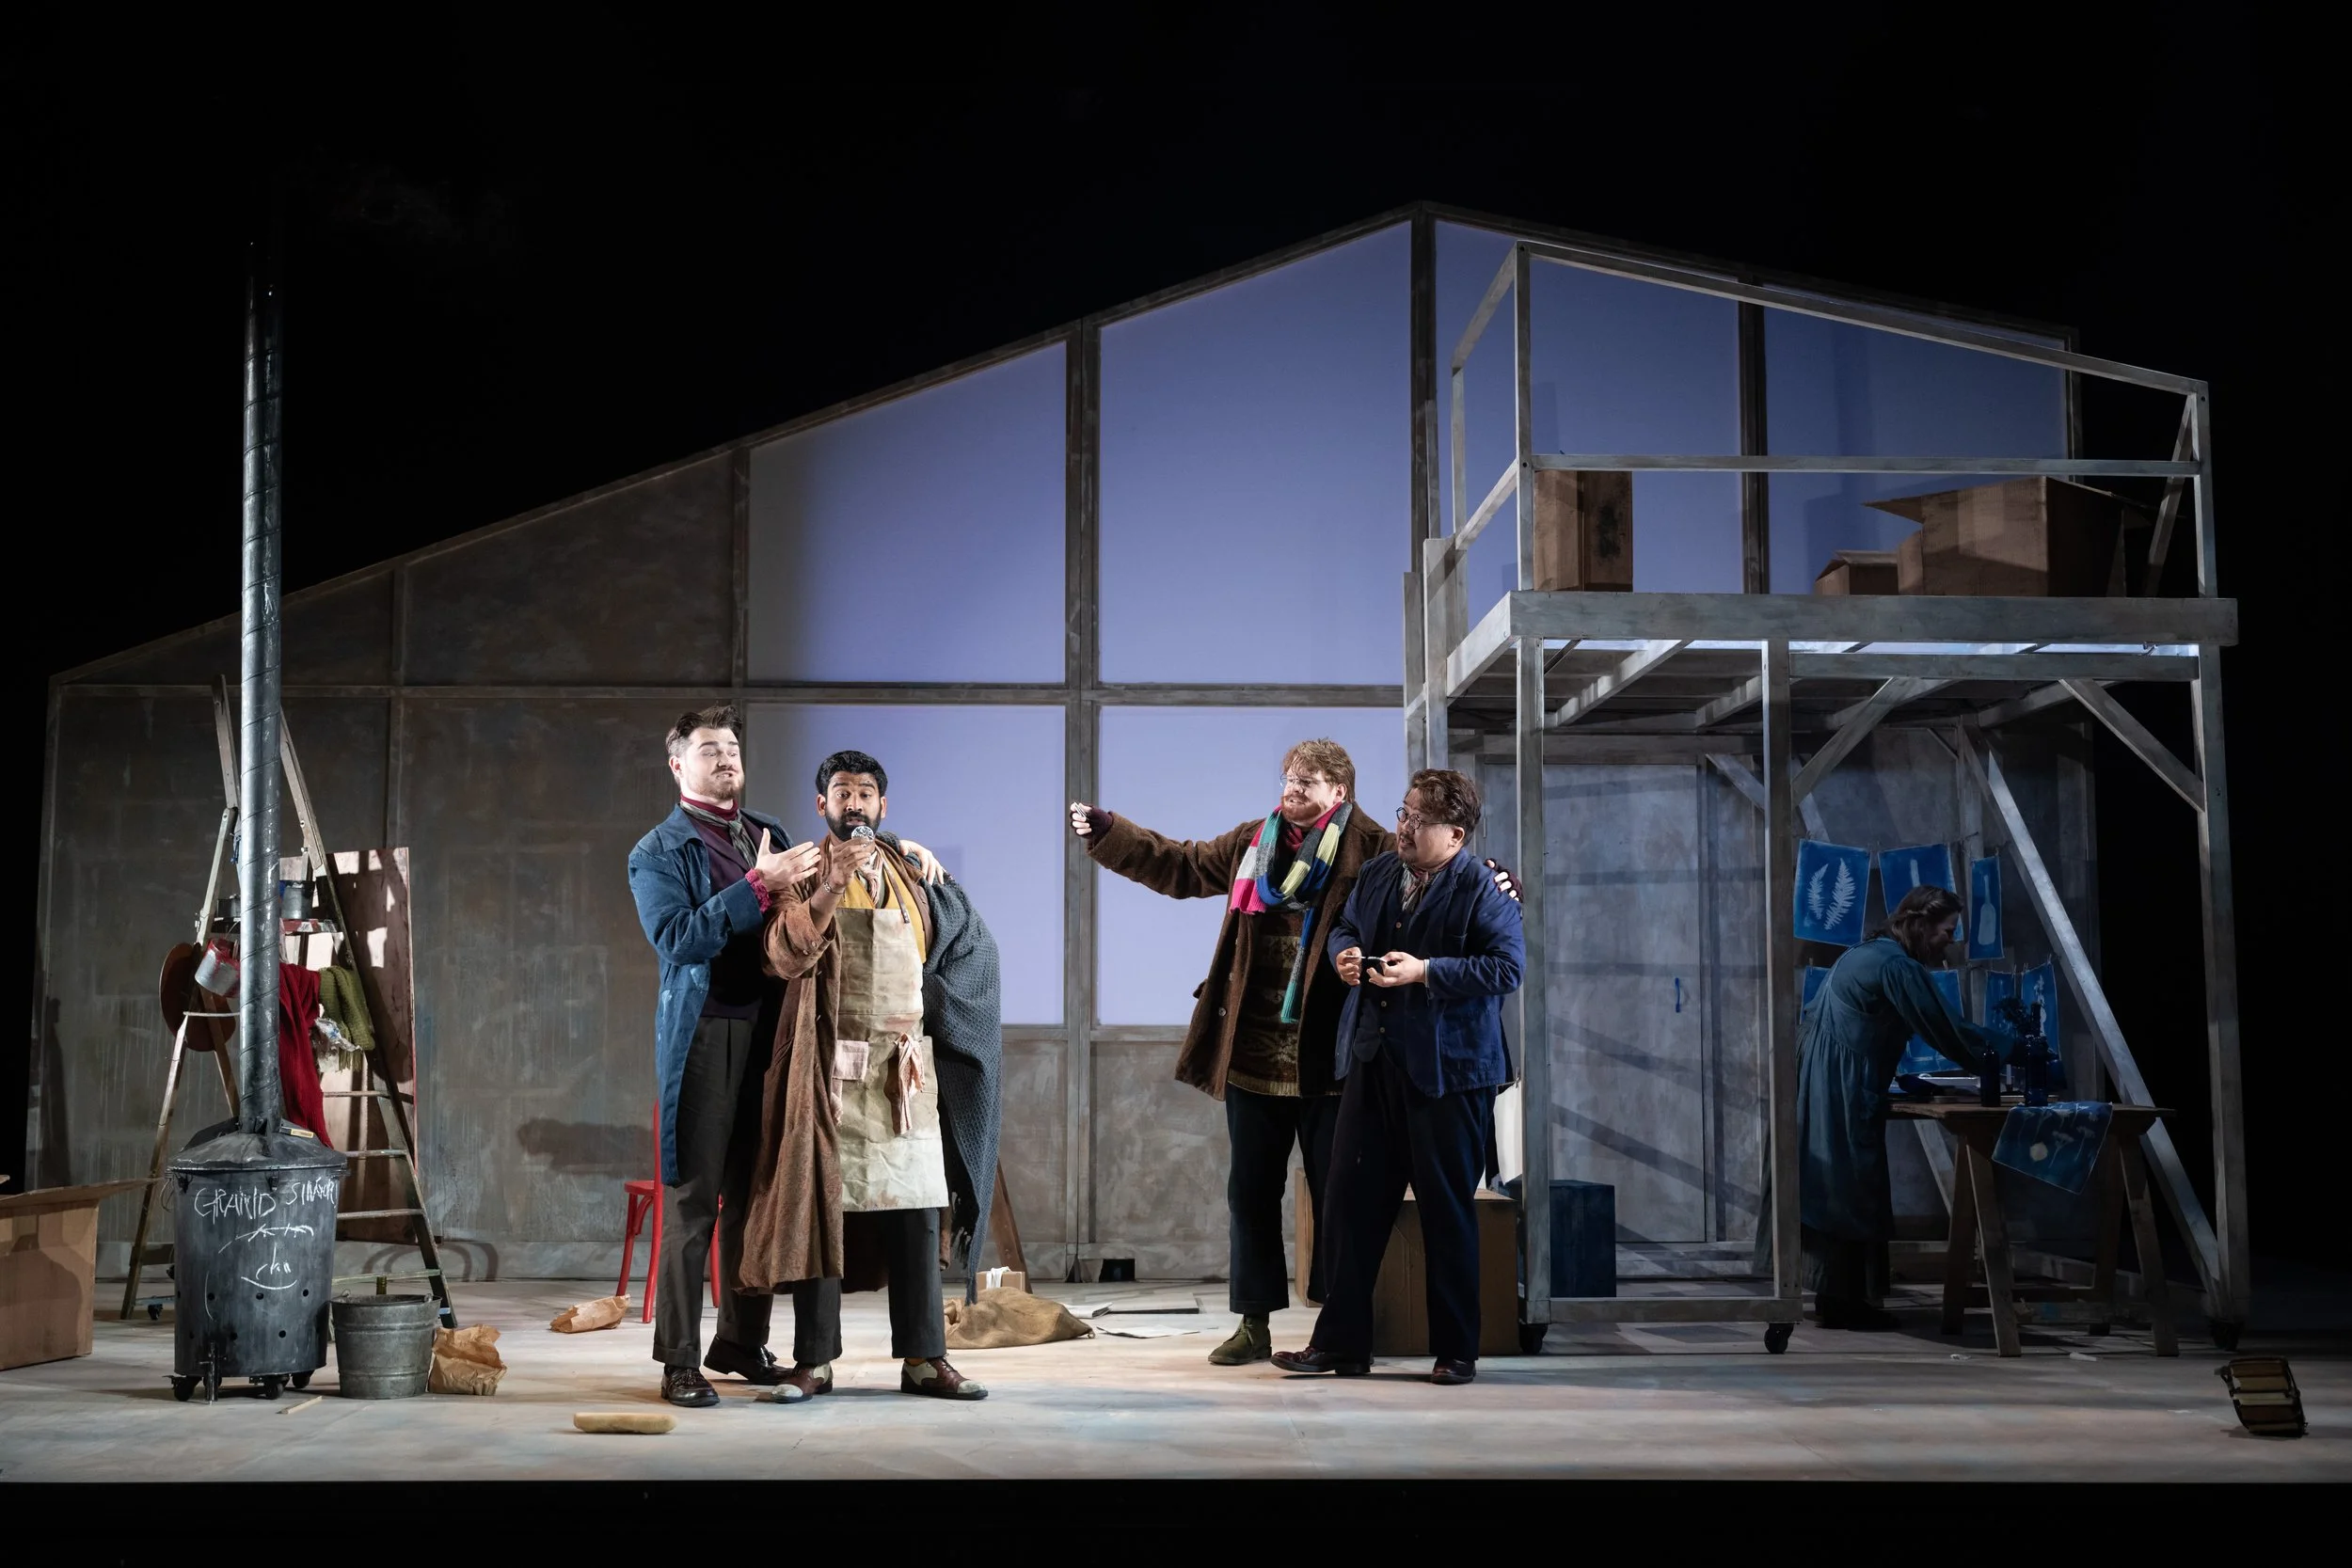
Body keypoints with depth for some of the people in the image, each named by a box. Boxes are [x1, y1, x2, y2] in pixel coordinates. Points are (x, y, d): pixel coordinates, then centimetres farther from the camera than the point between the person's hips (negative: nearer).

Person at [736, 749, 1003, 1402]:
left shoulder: (913, 875, 12)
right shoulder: (802, 871, 2)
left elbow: (966, 946, 23)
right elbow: (786, 956, -13)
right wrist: (831, 885, -22)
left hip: (904, 1070, 3)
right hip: (829, 1069, -3)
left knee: (916, 1213, 2)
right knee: (820, 1207, -2)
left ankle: (923, 1358, 7)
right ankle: (814, 1361, 4)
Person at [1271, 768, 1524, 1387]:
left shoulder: (1483, 890, -10)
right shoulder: (1378, 873, 11)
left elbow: (1507, 967, -18)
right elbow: (1344, 926, 25)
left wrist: (1426, 971, -22)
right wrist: (1343, 952, 2)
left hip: (1447, 1071, -6)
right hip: (1372, 1061, 6)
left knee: (1448, 1213, 3)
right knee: (1349, 1199, 6)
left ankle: (1456, 1352, 15)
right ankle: (1341, 1342, 16)